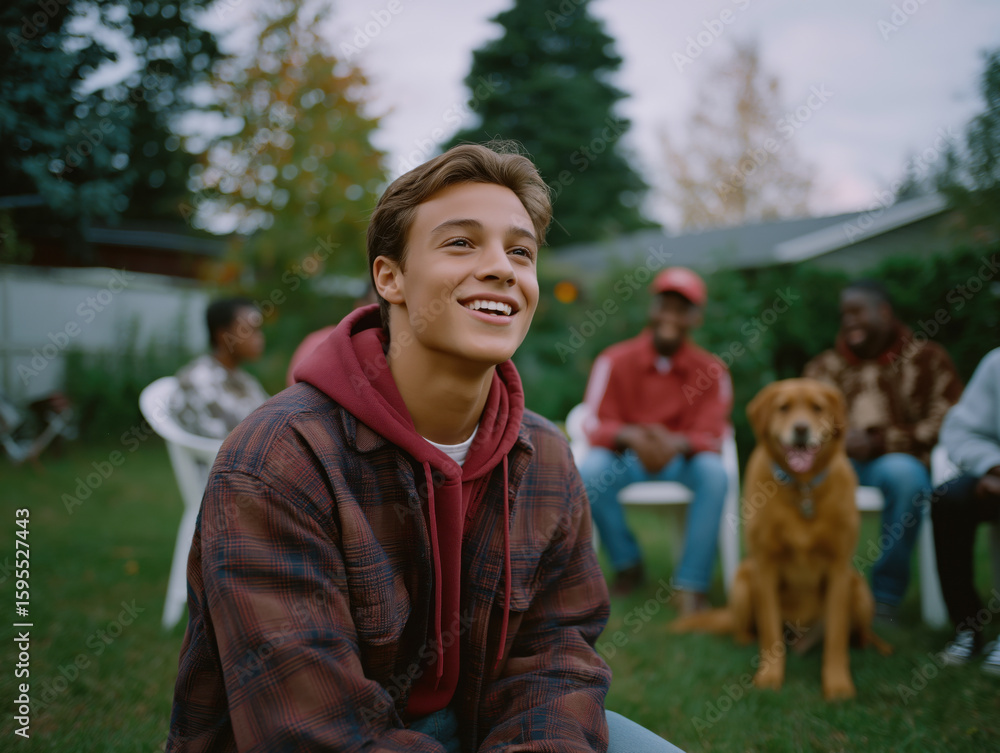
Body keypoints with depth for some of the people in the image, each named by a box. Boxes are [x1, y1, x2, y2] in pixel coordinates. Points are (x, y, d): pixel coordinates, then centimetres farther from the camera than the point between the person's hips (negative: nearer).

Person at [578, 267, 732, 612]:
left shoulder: (711, 370, -6)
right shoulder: (615, 361, -7)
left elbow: (711, 437, -10)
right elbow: (596, 426, -10)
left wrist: (676, 444, -35)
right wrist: (631, 436, -33)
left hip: (681, 460, 0)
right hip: (625, 458, 0)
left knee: (714, 471, -32)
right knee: (589, 469, -31)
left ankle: (692, 584, -24)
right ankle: (628, 564, -8)